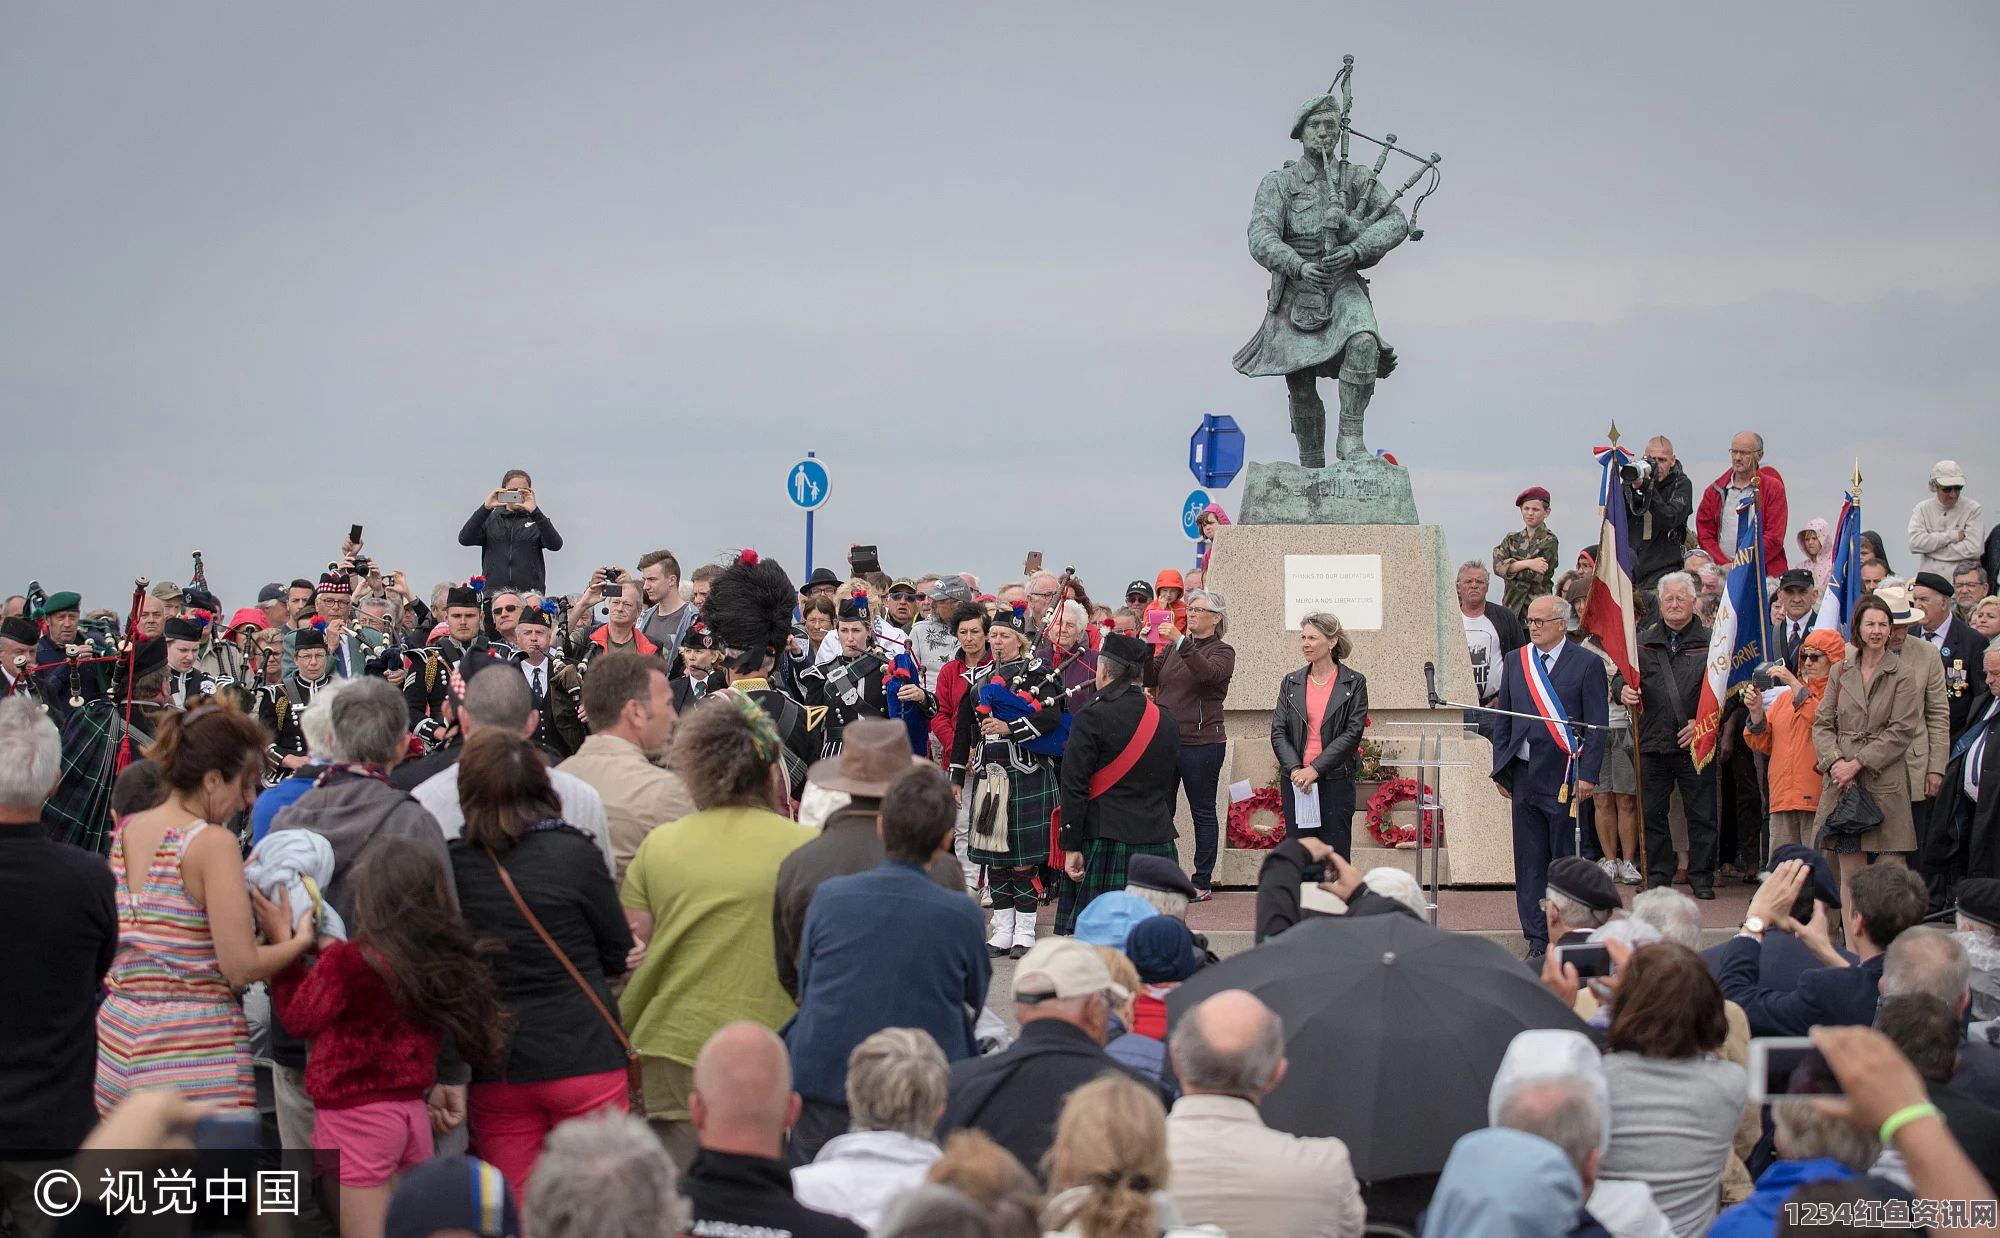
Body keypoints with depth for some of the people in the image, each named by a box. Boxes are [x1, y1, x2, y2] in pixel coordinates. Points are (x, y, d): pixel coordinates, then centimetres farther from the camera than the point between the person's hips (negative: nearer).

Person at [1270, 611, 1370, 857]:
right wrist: (1295, 769, -11)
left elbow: (1353, 733, -7)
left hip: (1335, 780, -3)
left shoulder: (1354, 683, 1)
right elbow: (1278, 732, 5)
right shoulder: (1291, 683, 10)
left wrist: (1315, 769, -13)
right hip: (1295, 781, 3)